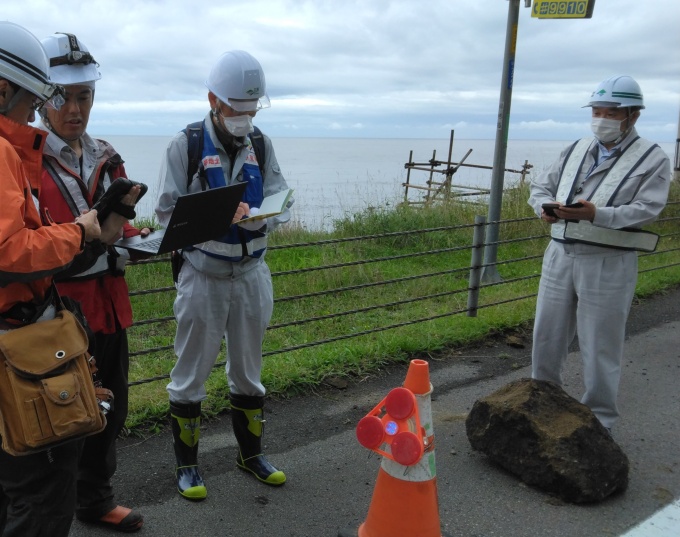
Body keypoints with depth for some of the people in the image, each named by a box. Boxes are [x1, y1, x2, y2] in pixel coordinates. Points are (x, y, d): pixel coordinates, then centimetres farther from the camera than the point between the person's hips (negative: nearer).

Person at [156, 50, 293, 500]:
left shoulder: (262, 146, 4)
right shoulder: (185, 145, -7)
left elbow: (283, 206, 0)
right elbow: (168, 213, -9)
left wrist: (257, 216, -22)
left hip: (252, 273, 4)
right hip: (204, 274, -4)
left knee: (248, 371, 17)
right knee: (191, 373, 7)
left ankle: (251, 453, 35)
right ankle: (187, 463, 26)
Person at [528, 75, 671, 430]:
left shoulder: (652, 160, -2)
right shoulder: (575, 151, 14)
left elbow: (645, 210, -14)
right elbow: (541, 186, 15)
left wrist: (596, 214, -29)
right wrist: (546, 207, -9)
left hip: (608, 265, -5)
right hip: (560, 256, 5)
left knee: (600, 347, 3)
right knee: (547, 336, 13)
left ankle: (599, 420, 20)